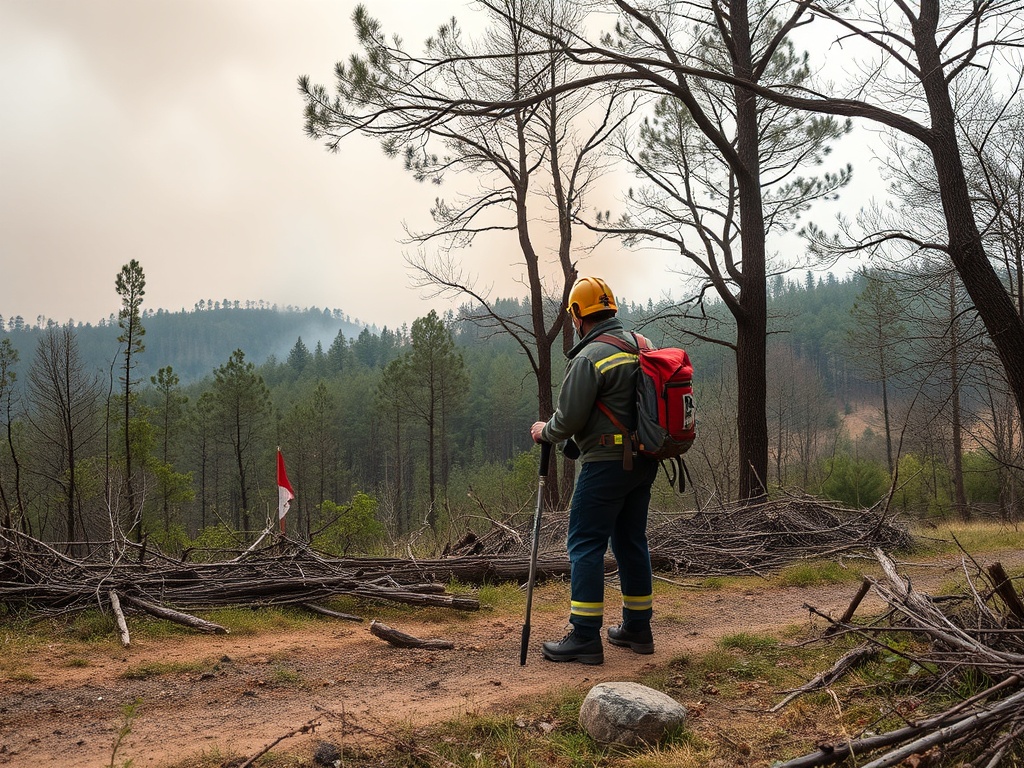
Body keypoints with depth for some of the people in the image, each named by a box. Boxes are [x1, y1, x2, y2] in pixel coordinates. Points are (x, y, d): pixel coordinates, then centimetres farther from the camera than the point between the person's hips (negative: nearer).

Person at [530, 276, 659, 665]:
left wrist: (544, 431, 6)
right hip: (644, 461, 8)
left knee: (585, 544, -2)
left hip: (606, 462, -8)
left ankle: (585, 636, -2)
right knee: (631, 540, 16)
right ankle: (637, 628, 24)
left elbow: (568, 420, -14)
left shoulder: (589, 358, -15)